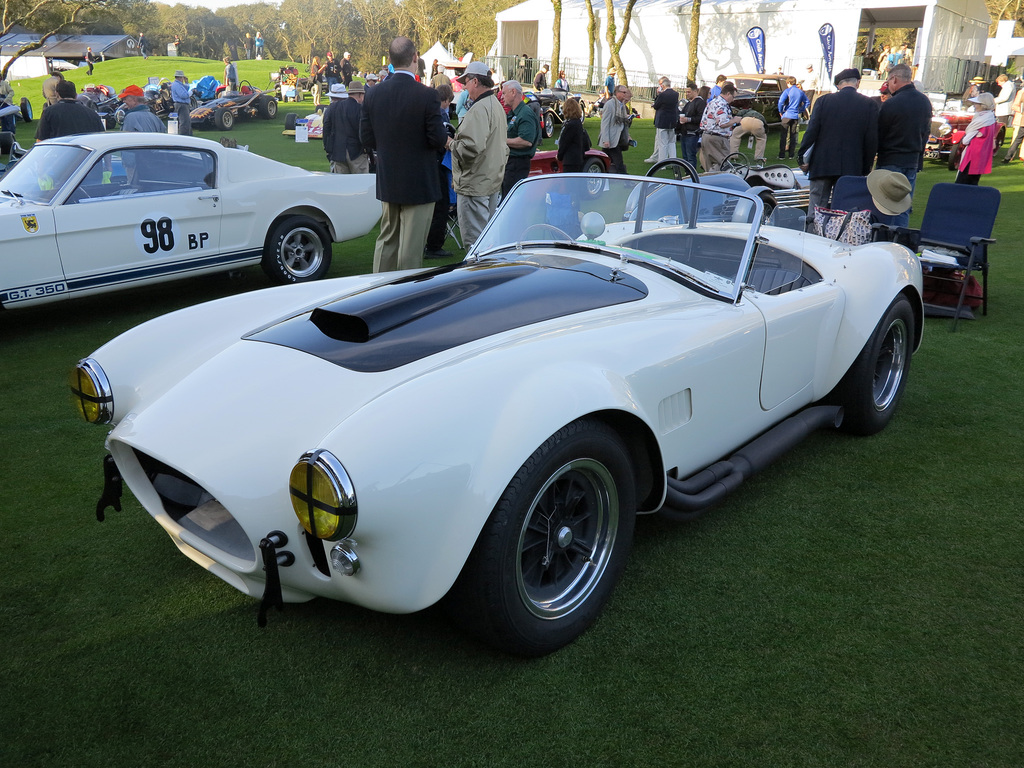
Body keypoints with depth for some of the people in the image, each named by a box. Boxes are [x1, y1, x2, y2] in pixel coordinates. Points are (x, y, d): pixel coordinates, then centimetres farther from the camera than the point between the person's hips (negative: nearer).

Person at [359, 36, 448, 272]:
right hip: (419, 182, -5)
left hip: (387, 182, 6)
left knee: (386, 240, 18)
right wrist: (445, 139, 6)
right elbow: (438, 139, -17)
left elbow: (366, 139, 2)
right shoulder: (427, 95, -16)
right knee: (411, 246, 2)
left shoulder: (374, 94, -1)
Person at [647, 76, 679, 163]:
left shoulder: (662, 95, -17)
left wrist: (658, 94, 5)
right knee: (672, 142, 14)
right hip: (673, 122, 6)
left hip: (662, 122, -6)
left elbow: (656, 106, -8)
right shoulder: (676, 94, 2)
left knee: (662, 143, 0)